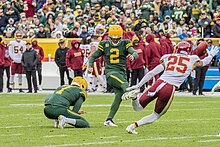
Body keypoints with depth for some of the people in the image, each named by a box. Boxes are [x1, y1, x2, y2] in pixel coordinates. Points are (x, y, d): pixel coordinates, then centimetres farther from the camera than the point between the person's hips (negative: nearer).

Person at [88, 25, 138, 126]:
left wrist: (133, 56, -33)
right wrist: (90, 66, 0)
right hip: (110, 72, -2)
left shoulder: (125, 44, 9)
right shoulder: (105, 45, 11)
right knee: (125, 85, -31)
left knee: (119, 95, -11)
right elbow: (94, 56, 19)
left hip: (122, 72, 2)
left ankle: (109, 120, -4)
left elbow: (135, 52, -8)